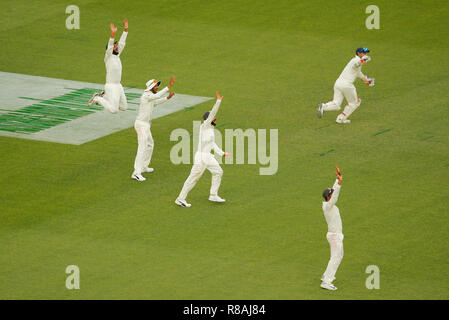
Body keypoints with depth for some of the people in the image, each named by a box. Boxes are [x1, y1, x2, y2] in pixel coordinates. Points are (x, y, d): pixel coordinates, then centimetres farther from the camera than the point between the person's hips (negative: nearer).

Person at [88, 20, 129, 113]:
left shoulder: (117, 56, 9)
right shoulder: (108, 57, -12)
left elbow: (122, 43, 10)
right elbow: (109, 47, -28)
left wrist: (126, 30, 4)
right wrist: (113, 34, -41)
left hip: (118, 86, 9)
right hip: (111, 86, -9)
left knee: (124, 107, 17)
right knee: (113, 110, -16)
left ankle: (104, 96, 23)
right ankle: (97, 99, 4)